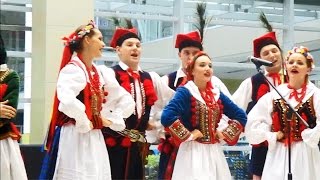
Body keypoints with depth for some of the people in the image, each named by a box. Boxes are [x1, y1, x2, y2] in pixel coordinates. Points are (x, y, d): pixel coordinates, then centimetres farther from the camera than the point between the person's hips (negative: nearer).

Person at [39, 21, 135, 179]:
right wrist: (85, 123, -17)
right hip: (75, 137, -8)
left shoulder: (99, 73, 13)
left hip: (95, 138, 8)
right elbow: (67, 102, -31)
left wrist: (111, 121, 8)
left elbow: (127, 101, 22)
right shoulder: (72, 69, -11)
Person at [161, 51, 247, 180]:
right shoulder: (185, 92, -9)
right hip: (193, 151, -6)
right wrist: (188, 135, -17)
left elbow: (241, 116, 18)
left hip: (215, 152, 6)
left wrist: (225, 133, 6)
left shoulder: (217, 94, 10)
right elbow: (167, 117, -25)